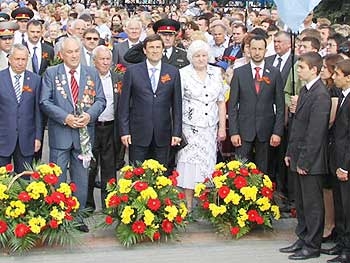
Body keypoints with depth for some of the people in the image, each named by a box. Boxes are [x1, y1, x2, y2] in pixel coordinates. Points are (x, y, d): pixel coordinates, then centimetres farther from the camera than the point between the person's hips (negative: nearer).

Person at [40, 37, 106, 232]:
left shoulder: (92, 74, 7)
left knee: (81, 177, 10)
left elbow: (100, 100, 5)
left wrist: (89, 115, -14)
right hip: (60, 133, -2)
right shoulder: (51, 73, 1)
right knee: (57, 177, 3)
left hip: (84, 132, 2)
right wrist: (66, 117, -17)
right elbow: (45, 102, -5)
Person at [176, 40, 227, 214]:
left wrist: (222, 128, 6)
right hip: (190, 128, -3)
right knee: (190, 163, -3)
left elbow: (221, 102, 10)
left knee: (208, 164, 6)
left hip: (211, 128, 3)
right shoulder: (183, 74, -4)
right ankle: (188, 205, 5)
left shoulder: (216, 73, 7)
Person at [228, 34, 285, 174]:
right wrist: (233, 132, -5)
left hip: (266, 130, 0)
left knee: (262, 170, 7)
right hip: (244, 130, 0)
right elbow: (232, 104, 2)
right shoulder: (239, 73, 3)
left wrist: (278, 132, -4)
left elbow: (280, 105, 3)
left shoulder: (274, 73, 3)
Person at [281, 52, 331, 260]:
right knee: (301, 203, 17)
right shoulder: (305, 90, 11)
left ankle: (312, 246, 13)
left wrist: (304, 161, -18)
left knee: (312, 204, 2)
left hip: (311, 160, -9)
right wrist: (290, 152, 15)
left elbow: (316, 133, -21)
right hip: (300, 158, 9)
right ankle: (303, 239, 29)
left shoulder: (321, 95, -19)